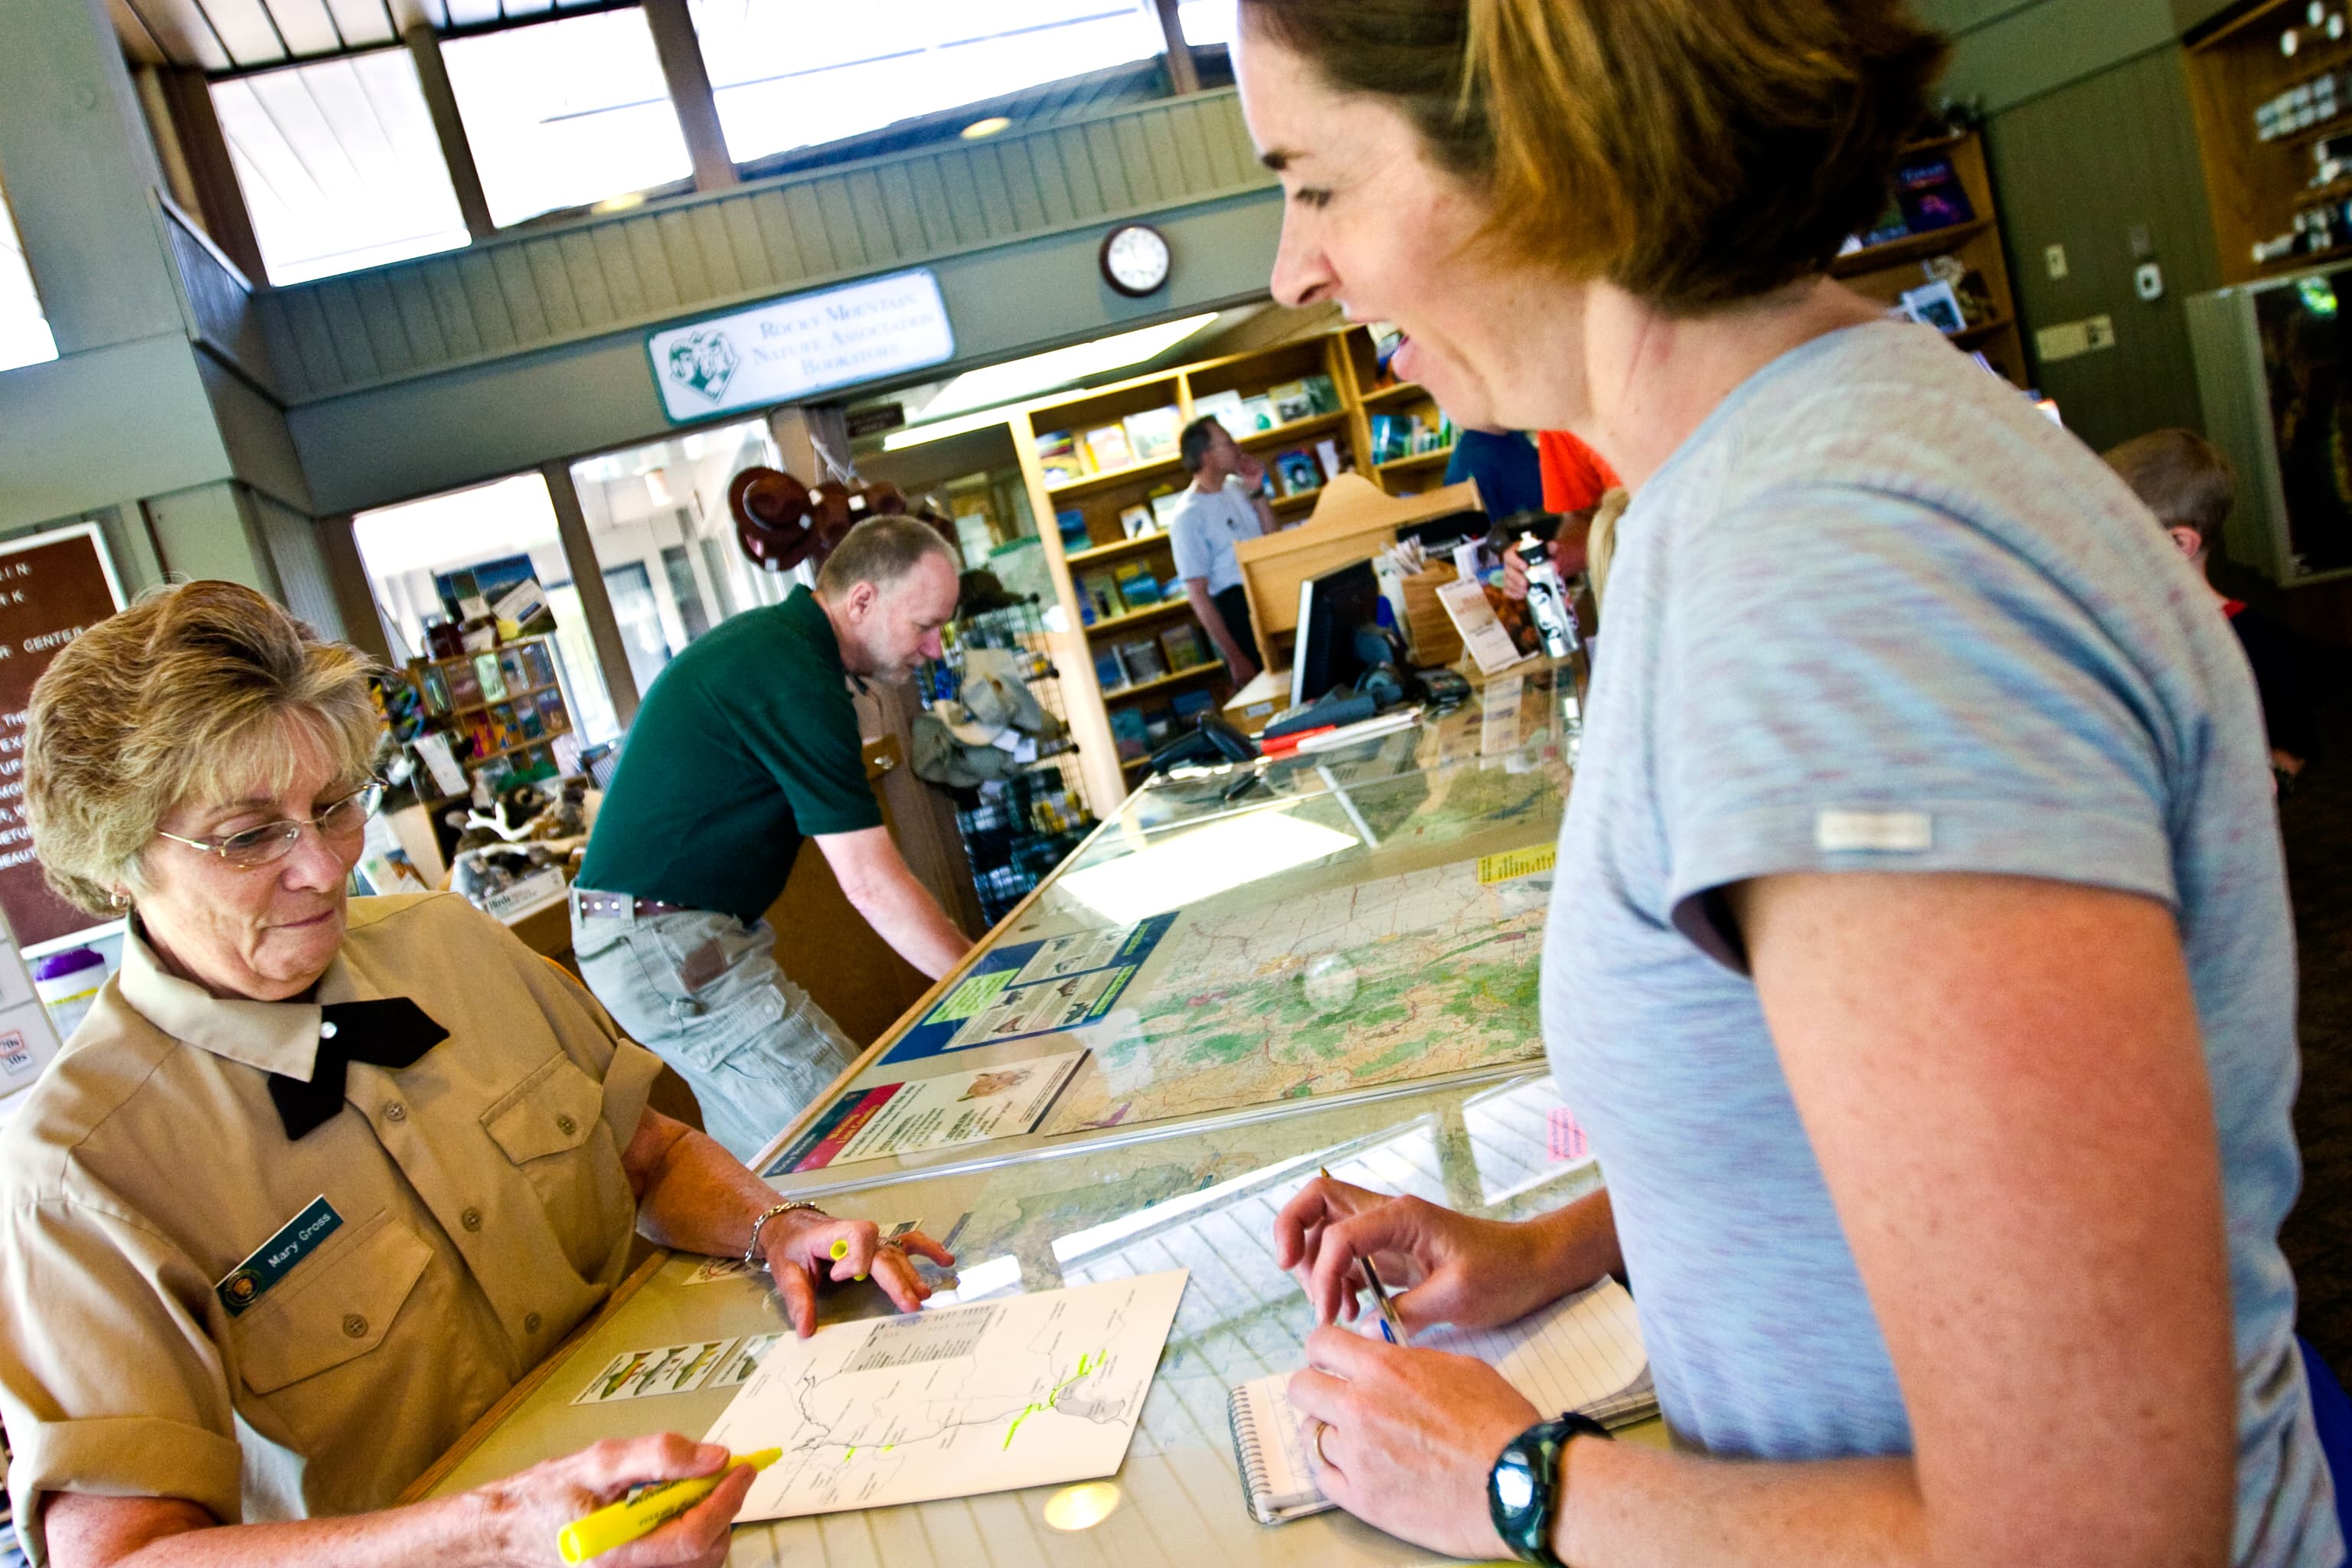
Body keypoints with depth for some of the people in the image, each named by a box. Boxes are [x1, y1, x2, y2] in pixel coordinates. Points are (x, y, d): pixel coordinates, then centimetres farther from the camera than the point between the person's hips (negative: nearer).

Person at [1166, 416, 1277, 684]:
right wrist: (1234, 657, -18)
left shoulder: (1235, 488, 7)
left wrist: (1256, 492, -1)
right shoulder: (1187, 517, -13)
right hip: (1236, 610, -7)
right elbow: (1198, 595, -15)